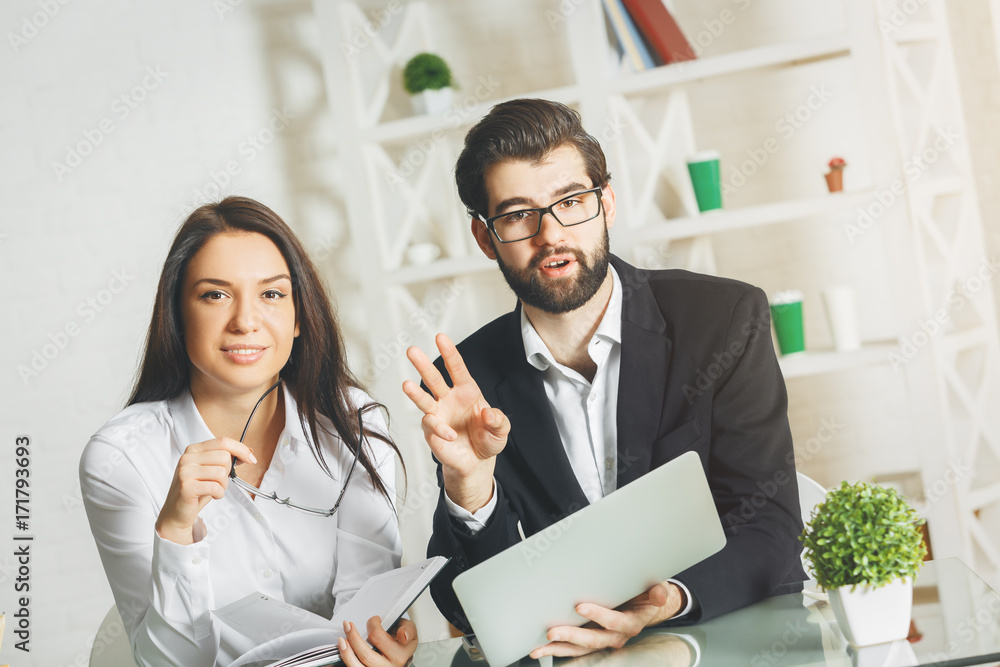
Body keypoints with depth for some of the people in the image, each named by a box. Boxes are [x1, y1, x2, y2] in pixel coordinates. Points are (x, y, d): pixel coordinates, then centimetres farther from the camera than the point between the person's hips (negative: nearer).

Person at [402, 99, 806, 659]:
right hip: (571, 647, 0)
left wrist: (669, 601, -27)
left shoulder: (726, 319, -4)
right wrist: (470, 482, -20)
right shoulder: (471, 379, 1)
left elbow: (770, 532, -7)